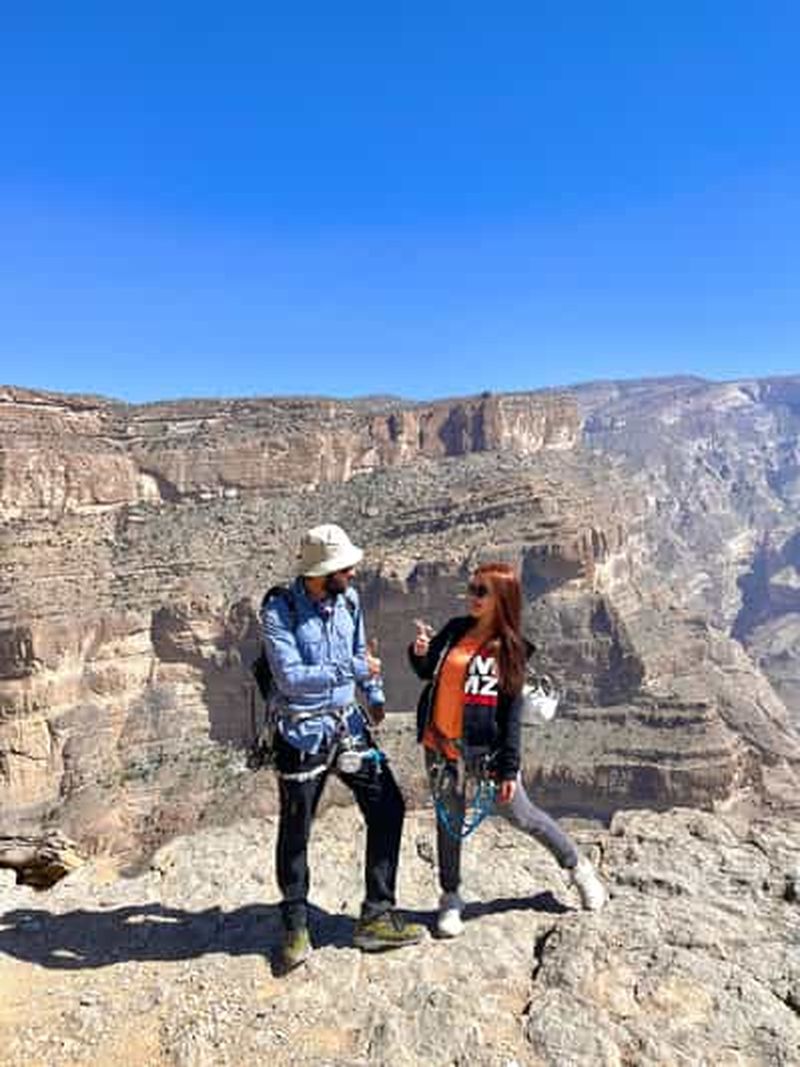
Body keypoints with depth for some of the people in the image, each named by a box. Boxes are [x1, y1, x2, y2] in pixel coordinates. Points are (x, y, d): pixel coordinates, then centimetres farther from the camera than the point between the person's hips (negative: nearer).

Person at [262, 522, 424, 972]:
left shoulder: (348, 599, 0)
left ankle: (377, 917, 21)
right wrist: (353, 670, -25)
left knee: (388, 808, 5)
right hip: (303, 733, -5)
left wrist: (375, 695, 22)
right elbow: (290, 678, -25)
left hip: (348, 724, 6)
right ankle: (296, 926, 30)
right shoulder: (279, 610, -17)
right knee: (295, 831, 7)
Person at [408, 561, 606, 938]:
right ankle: (450, 898, 34)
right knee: (449, 822, 14)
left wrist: (509, 768, -10)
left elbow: (512, 712, -8)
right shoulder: (455, 630, 0)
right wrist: (420, 652, -13)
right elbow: (426, 672, 9)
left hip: (486, 750, -2)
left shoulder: (510, 648, -8)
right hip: (441, 747, 3)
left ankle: (577, 866, 36)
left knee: (522, 815, 12)